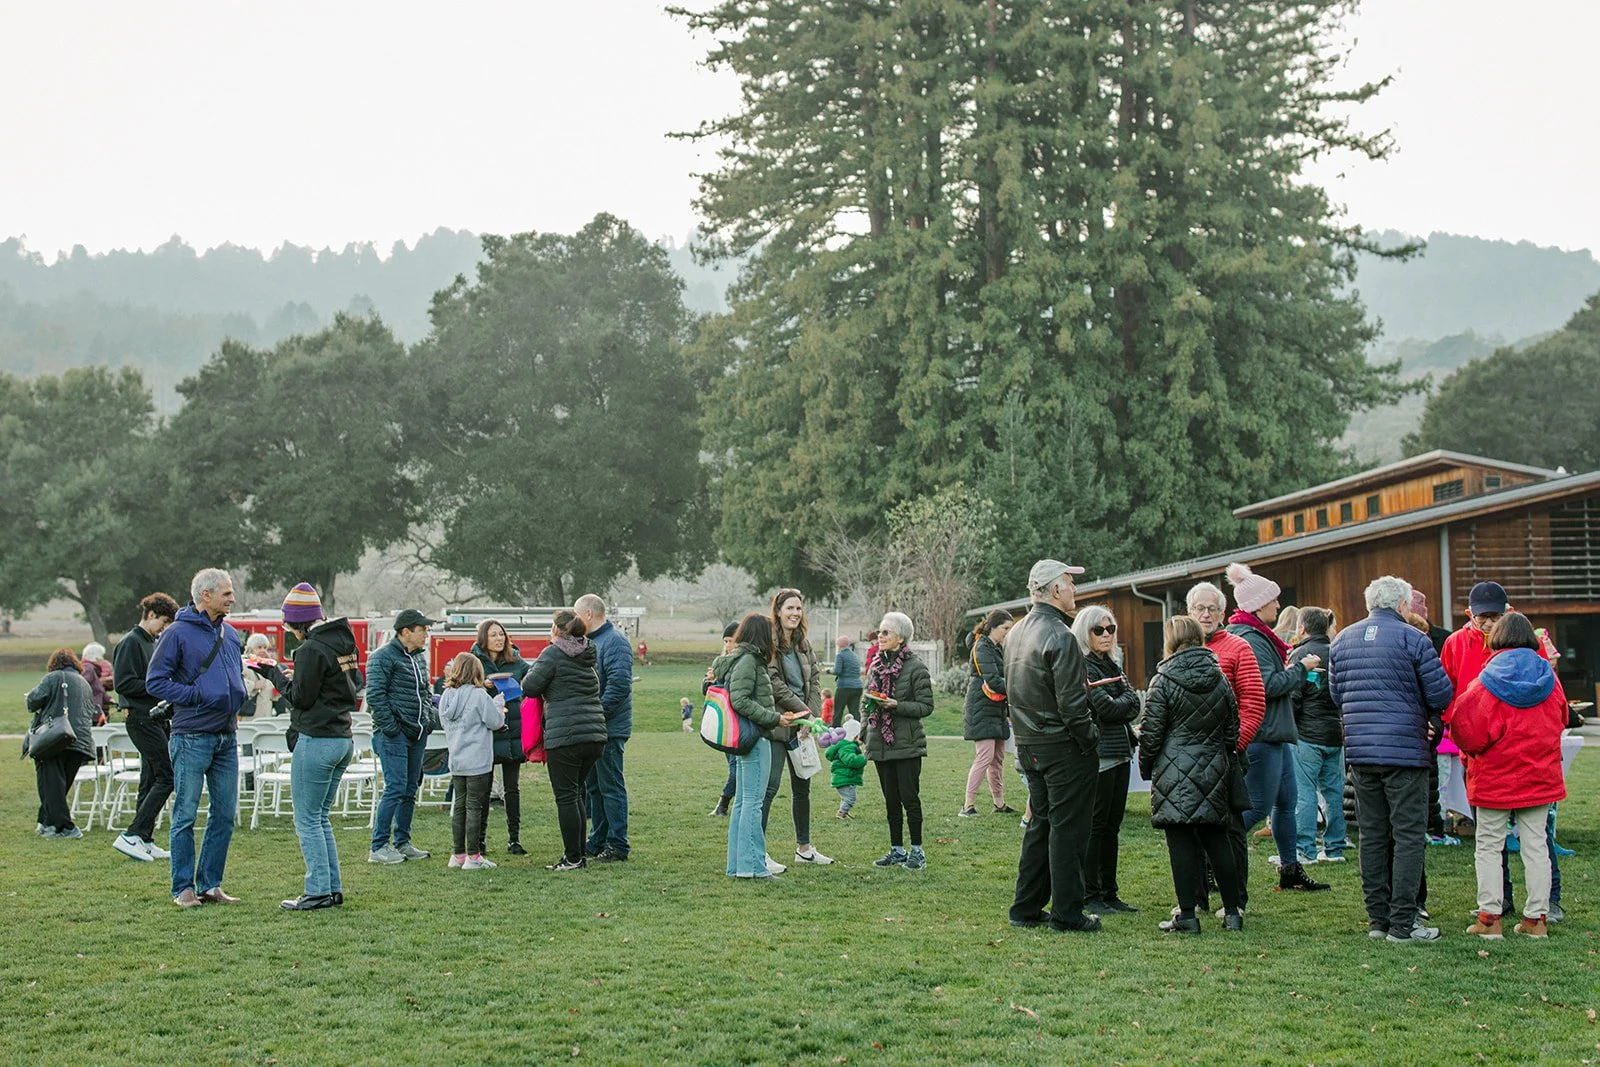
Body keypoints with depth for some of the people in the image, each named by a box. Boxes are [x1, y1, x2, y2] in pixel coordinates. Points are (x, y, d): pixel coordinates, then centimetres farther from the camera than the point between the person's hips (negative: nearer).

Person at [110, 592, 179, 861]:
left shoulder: (153, 643, 19)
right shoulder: (131, 642, -9)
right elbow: (123, 684, -18)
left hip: (156, 719, 10)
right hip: (141, 719, -10)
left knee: (151, 781, 10)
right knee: (167, 776, -14)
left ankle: (144, 841, 14)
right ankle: (131, 836, -12)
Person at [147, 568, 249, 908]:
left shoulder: (230, 634, 14)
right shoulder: (178, 634, -7)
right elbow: (155, 682, -9)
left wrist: (237, 698, 7)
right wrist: (197, 695, -15)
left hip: (227, 737, 7)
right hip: (192, 737, -7)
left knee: (225, 814, 8)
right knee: (185, 815, -1)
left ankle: (210, 884, 17)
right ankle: (183, 888, 6)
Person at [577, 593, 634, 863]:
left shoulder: (615, 642, -14)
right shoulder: (589, 642, 17)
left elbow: (619, 685, -24)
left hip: (610, 728, -10)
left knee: (611, 786, -5)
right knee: (593, 787, 14)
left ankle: (617, 846, 0)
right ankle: (598, 842, 22)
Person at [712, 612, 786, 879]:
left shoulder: (745, 659, 16)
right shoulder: (748, 660, -14)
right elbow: (739, 700, -22)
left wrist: (779, 715, 16)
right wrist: (774, 718, -17)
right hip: (754, 738, -10)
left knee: (742, 802, 12)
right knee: (753, 802, -7)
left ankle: (737, 865, 17)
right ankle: (751, 865, -5)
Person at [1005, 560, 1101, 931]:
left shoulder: (1015, 633, 11)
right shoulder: (1059, 636, -18)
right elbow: (1071, 703, -21)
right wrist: (1091, 740, -10)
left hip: (1028, 744, 9)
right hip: (1064, 747, -9)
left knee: (1040, 824, 16)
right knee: (1068, 828, -1)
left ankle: (1027, 908, 18)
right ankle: (1066, 912, 4)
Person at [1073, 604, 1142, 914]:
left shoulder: (1112, 664, 17)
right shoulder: (1084, 665, -10)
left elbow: (1134, 706, 11)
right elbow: (1106, 708, -17)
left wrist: (1120, 703, -7)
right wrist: (1125, 700, 0)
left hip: (1120, 752, 8)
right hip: (1098, 754, -8)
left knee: (1112, 826, 10)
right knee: (1095, 825, -4)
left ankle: (1109, 893, 15)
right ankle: (1089, 895, 1)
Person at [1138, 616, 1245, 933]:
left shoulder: (1164, 681, -7)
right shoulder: (1219, 679, 6)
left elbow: (1151, 732, -7)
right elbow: (1232, 729, 12)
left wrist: (1145, 767, 7)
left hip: (1174, 770, -5)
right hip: (1212, 769, 5)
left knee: (1181, 842, -2)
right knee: (1216, 839, 11)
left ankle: (1187, 915, -1)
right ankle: (1233, 911, 13)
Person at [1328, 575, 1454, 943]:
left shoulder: (1341, 640, 8)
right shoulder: (1413, 640, -9)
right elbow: (1441, 696, -6)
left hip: (1359, 750, 5)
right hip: (1404, 750, -5)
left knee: (1372, 836, 12)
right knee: (1409, 837, 0)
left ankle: (1377, 919, 17)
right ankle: (1402, 924, -1)